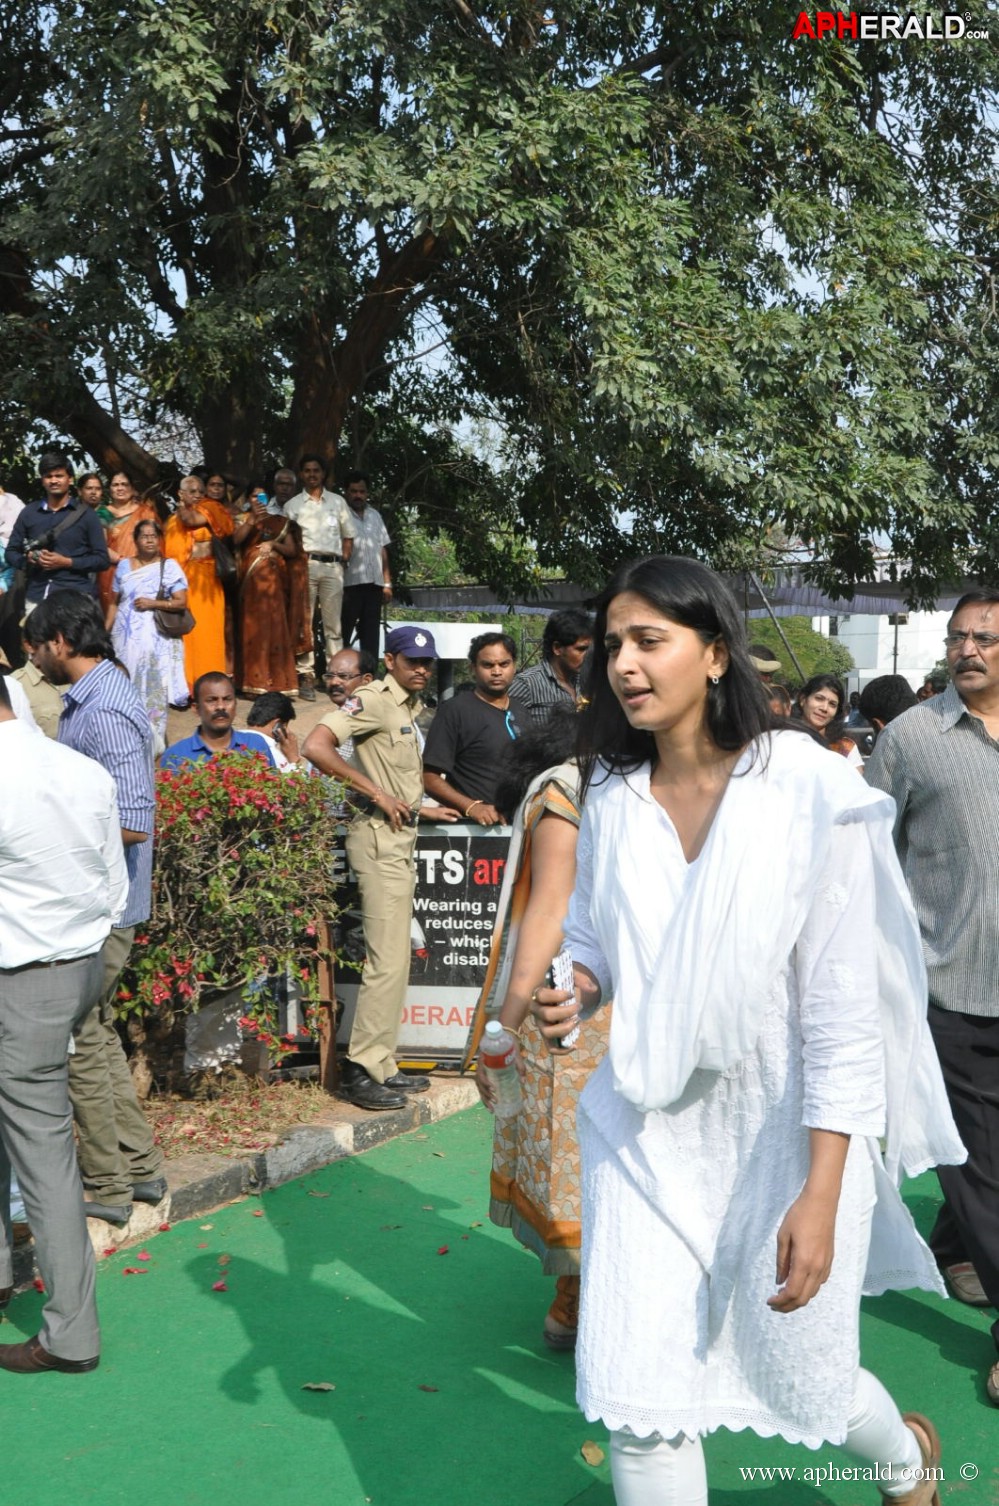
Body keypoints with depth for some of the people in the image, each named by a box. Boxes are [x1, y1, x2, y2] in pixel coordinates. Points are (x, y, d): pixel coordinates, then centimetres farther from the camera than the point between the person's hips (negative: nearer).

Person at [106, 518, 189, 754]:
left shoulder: (169, 566, 0)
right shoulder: (124, 565, 11)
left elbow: (181, 602, -6)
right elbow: (114, 602, 13)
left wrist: (153, 604, -15)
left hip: (156, 638, -3)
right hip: (126, 637, 3)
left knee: (153, 690, -3)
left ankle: (153, 743, 2)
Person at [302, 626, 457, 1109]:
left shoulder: (409, 707, 18)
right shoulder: (373, 699, -10)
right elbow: (316, 747, -23)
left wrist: (420, 808, 23)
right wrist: (378, 794, -20)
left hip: (401, 838, 10)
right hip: (378, 838, -10)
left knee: (395, 960, 12)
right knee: (387, 960, -10)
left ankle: (382, 1066, 20)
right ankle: (361, 1070, -4)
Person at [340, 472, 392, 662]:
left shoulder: (375, 515, 17)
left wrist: (387, 583, 13)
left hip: (374, 584, 5)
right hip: (349, 583, -5)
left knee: (371, 635, 8)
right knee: (343, 634, -2)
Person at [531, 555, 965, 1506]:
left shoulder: (811, 800, -16)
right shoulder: (611, 798, -2)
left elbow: (846, 1016, -15)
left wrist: (821, 1195, -18)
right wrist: (573, 990, -11)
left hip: (780, 1138, -3)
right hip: (646, 1133, 4)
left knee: (799, 1384, 15)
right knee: (637, 1402, 2)